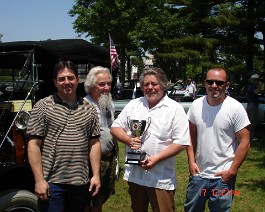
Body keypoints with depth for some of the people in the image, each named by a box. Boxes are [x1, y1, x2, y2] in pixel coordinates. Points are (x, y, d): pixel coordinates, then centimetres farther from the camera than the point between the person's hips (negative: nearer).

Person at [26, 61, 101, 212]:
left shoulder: (89, 109, 7)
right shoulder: (43, 106, -4)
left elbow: (94, 143, 9)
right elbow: (34, 145, -6)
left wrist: (96, 175, 3)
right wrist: (39, 180, -11)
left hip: (80, 182, 4)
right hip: (52, 182, -3)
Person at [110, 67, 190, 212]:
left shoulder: (175, 109, -6)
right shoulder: (133, 105, 7)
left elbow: (182, 143, -11)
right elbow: (115, 128, 10)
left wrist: (156, 159, -19)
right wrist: (128, 140, -11)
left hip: (161, 178, -4)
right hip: (134, 174, 4)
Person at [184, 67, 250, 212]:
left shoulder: (235, 108, -13)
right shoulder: (196, 105, -1)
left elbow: (244, 142, -11)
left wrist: (232, 171, -12)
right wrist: (191, 161, 1)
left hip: (223, 176, -4)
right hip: (198, 173, 4)